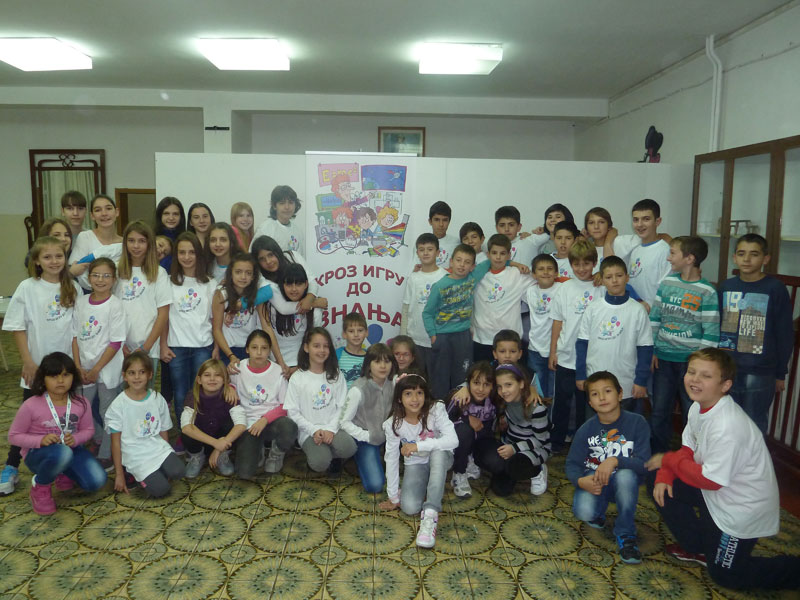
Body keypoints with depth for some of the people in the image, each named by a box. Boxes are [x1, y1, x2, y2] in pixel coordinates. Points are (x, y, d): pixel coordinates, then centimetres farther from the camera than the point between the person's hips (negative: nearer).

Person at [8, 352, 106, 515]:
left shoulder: (81, 403, -7)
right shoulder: (31, 406, -16)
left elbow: (88, 430, 5)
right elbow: (14, 436, -7)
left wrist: (75, 439, -19)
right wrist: (41, 440, -26)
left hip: (71, 450, 4)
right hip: (38, 453, -3)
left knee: (96, 482, -20)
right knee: (61, 453, -41)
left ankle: (64, 474, 16)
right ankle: (40, 485, -6)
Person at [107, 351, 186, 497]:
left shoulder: (157, 399, 2)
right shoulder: (118, 405, -7)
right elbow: (116, 441, -3)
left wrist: (166, 455, 9)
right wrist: (119, 474, -2)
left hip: (158, 447, 3)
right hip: (135, 455, -3)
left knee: (178, 471, -24)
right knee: (160, 489, -20)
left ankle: (157, 472, 5)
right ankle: (136, 474, 7)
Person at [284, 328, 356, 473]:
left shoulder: (336, 375, 6)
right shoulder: (297, 378, -1)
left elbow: (342, 406, 1)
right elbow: (293, 412, -3)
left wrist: (331, 429, -14)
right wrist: (314, 431, -13)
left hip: (333, 428, 2)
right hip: (309, 431, -2)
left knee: (348, 448, -30)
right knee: (320, 463, -28)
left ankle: (332, 454, 6)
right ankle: (314, 452, 9)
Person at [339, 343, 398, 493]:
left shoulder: (393, 383, -9)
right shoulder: (358, 389, -23)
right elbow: (344, 421, -16)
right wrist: (367, 436, -19)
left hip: (386, 434, 5)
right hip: (365, 438, -5)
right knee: (375, 486, -19)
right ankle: (362, 461, 11)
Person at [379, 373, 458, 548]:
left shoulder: (436, 410, -22)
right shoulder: (393, 424, -16)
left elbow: (453, 440, -34)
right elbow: (391, 460, -11)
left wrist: (418, 446, -39)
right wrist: (393, 497, -7)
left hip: (439, 459, -1)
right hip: (415, 464, 1)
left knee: (438, 452, -37)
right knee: (409, 507, -24)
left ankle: (430, 514, -33)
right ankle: (423, 487, 11)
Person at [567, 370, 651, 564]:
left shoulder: (637, 423, -15)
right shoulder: (586, 430, -10)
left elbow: (644, 463, -19)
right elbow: (572, 464, -7)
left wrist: (615, 461, -36)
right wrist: (581, 481, -29)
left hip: (625, 482, 0)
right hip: (594, 481, 1)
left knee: (625, 474, -36)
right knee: (583, 512, -29)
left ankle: (625, 534, -12)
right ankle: (599, 510, 13)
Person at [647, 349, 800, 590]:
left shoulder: (728, 427, -34)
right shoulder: (698, 407, -6)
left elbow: (710, 481, -27)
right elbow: (688, 451, 2)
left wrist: (669, 460, -15)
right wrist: (664, 474, -15)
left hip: (741, 509, -8)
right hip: (715, 494, 8)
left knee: (725, 575, 6)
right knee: (659, 480, 1)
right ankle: (698, 548, 18)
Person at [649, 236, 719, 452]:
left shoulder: (707, 292, -11)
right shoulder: (667, 282, 2)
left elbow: (711, 333, -10)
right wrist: (652, 351, 3)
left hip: (691, 360, -4)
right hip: (663, 358, 4)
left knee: (692, 414, 10)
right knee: (659, 411, 13)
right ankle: (658, 454, 29)